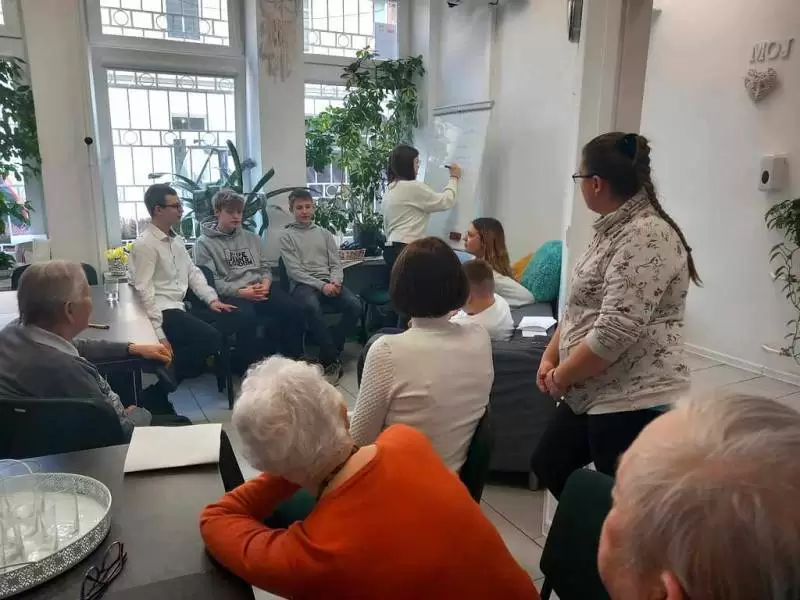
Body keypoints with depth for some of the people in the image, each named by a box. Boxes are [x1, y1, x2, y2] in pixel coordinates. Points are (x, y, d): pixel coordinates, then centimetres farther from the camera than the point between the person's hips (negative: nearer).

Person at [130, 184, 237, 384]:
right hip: (163, 310, -9)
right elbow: (145, 291, -17)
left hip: (179, 306, 9)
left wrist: (212, 299, -1)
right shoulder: (145, 244, -12)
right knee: (212, 338, -19)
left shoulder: (177, 240, 15)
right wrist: (159, 334, -22)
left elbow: (193, 272, 15)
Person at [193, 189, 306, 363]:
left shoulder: (252, 237, 22)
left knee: (295, 310, -20)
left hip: (260, 288, 5)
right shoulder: (204, 243, 4)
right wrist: (240, 292, -17)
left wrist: (265, 283, -4)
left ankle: (293, 361, -7)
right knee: (247, 317, -38)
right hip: (231, 295, -5)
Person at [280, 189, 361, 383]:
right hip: (303, 284, -4)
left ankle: (328, 357, -11)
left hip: (329, 283, 4)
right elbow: (294, 270, -4)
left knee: (355, 305, -25)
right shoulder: (287, 236, 7)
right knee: (312, 307, -39)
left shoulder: (324, 233, 19)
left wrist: (335, 282, -9)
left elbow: (336, 264, 14)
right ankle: (332, 358, -23)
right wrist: (321, 285, -17)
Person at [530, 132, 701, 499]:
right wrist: (549, 357, 5)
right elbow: (581, 307, 15)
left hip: (634, 404, -10)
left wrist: (561, 377, -13)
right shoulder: (614, 229, 12)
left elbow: (615, 331, -26)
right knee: (548, 466, 21)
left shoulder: (646, 236, -20)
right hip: (593, 394, 10)